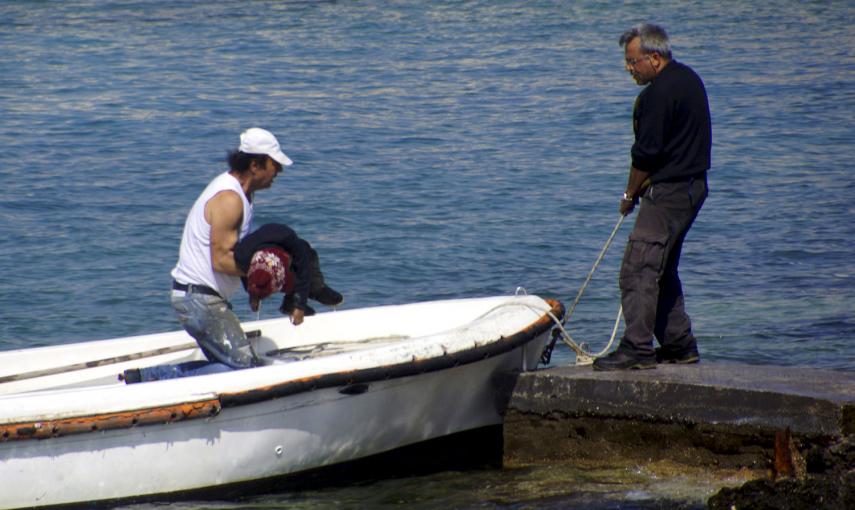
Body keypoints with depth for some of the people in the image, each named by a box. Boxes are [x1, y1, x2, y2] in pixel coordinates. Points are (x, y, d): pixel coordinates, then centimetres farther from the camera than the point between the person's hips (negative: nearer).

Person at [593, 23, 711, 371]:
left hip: (667, 192, -11)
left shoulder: (659, 93, -18)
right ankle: (680, 345, 20)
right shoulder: (689, 79, 14)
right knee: (663, 270, 17)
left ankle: (637, 348, -14)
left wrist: (630, 195, -4)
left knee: (639, 268, -11)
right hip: (693, 185, 11)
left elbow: (647, 153, -18)